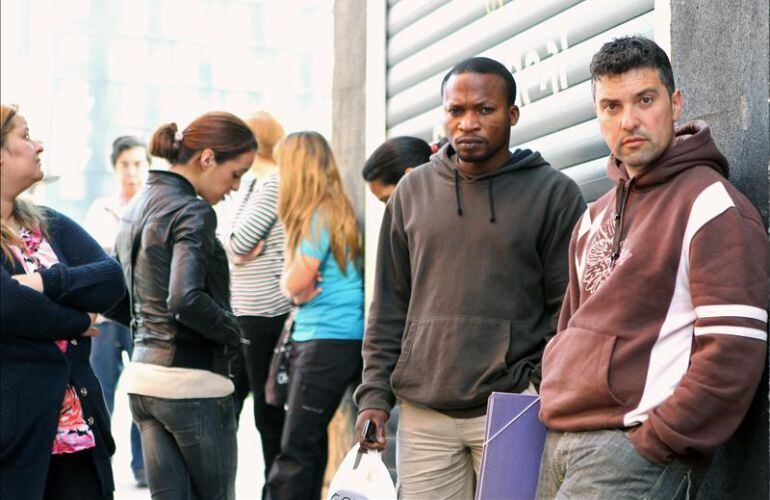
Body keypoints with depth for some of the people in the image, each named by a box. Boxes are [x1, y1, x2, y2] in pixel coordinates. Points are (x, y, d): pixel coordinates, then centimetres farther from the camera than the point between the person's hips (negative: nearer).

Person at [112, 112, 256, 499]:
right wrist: (233, 333, -12)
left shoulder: (138, 206, 14)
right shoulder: (192, 212, -15)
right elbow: (187, 300, -27)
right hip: (192, 380, -8)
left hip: (143, 376, 8)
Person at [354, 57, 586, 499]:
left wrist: (542, 391, -10)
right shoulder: (413, 191, 12)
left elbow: (568, 311, -1)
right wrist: (375, 392, 6)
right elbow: (389, 305, 14)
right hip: (423, 413, 3)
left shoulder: (554, 193, 1)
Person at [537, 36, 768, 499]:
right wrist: (554, 399, 14)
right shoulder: (596, 216, 17)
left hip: (638, 448, -7)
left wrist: (655, 443, -16)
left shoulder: (713, 206, -8)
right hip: (560, 439, 8)